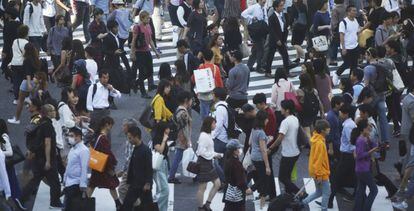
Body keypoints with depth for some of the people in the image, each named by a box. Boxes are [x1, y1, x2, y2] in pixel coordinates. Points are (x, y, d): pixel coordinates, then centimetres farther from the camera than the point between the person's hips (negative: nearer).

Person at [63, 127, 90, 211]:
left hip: (77, 184, -9)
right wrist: (65, 179, 20)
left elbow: (84, 169, -19)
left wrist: (83, 185, -22)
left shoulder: (83, 150, -14)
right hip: (69, 184, 9)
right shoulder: (72, 149, 14)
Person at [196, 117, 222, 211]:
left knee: (217, 183, 10)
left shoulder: (208, 135, 12)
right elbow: (202, 152, -23)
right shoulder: (203, 136, -18)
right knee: (202, 187, 0)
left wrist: (217, 155, 7)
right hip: (203, 162, -10)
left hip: (209, 162, 10)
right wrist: (213, 155, -17)